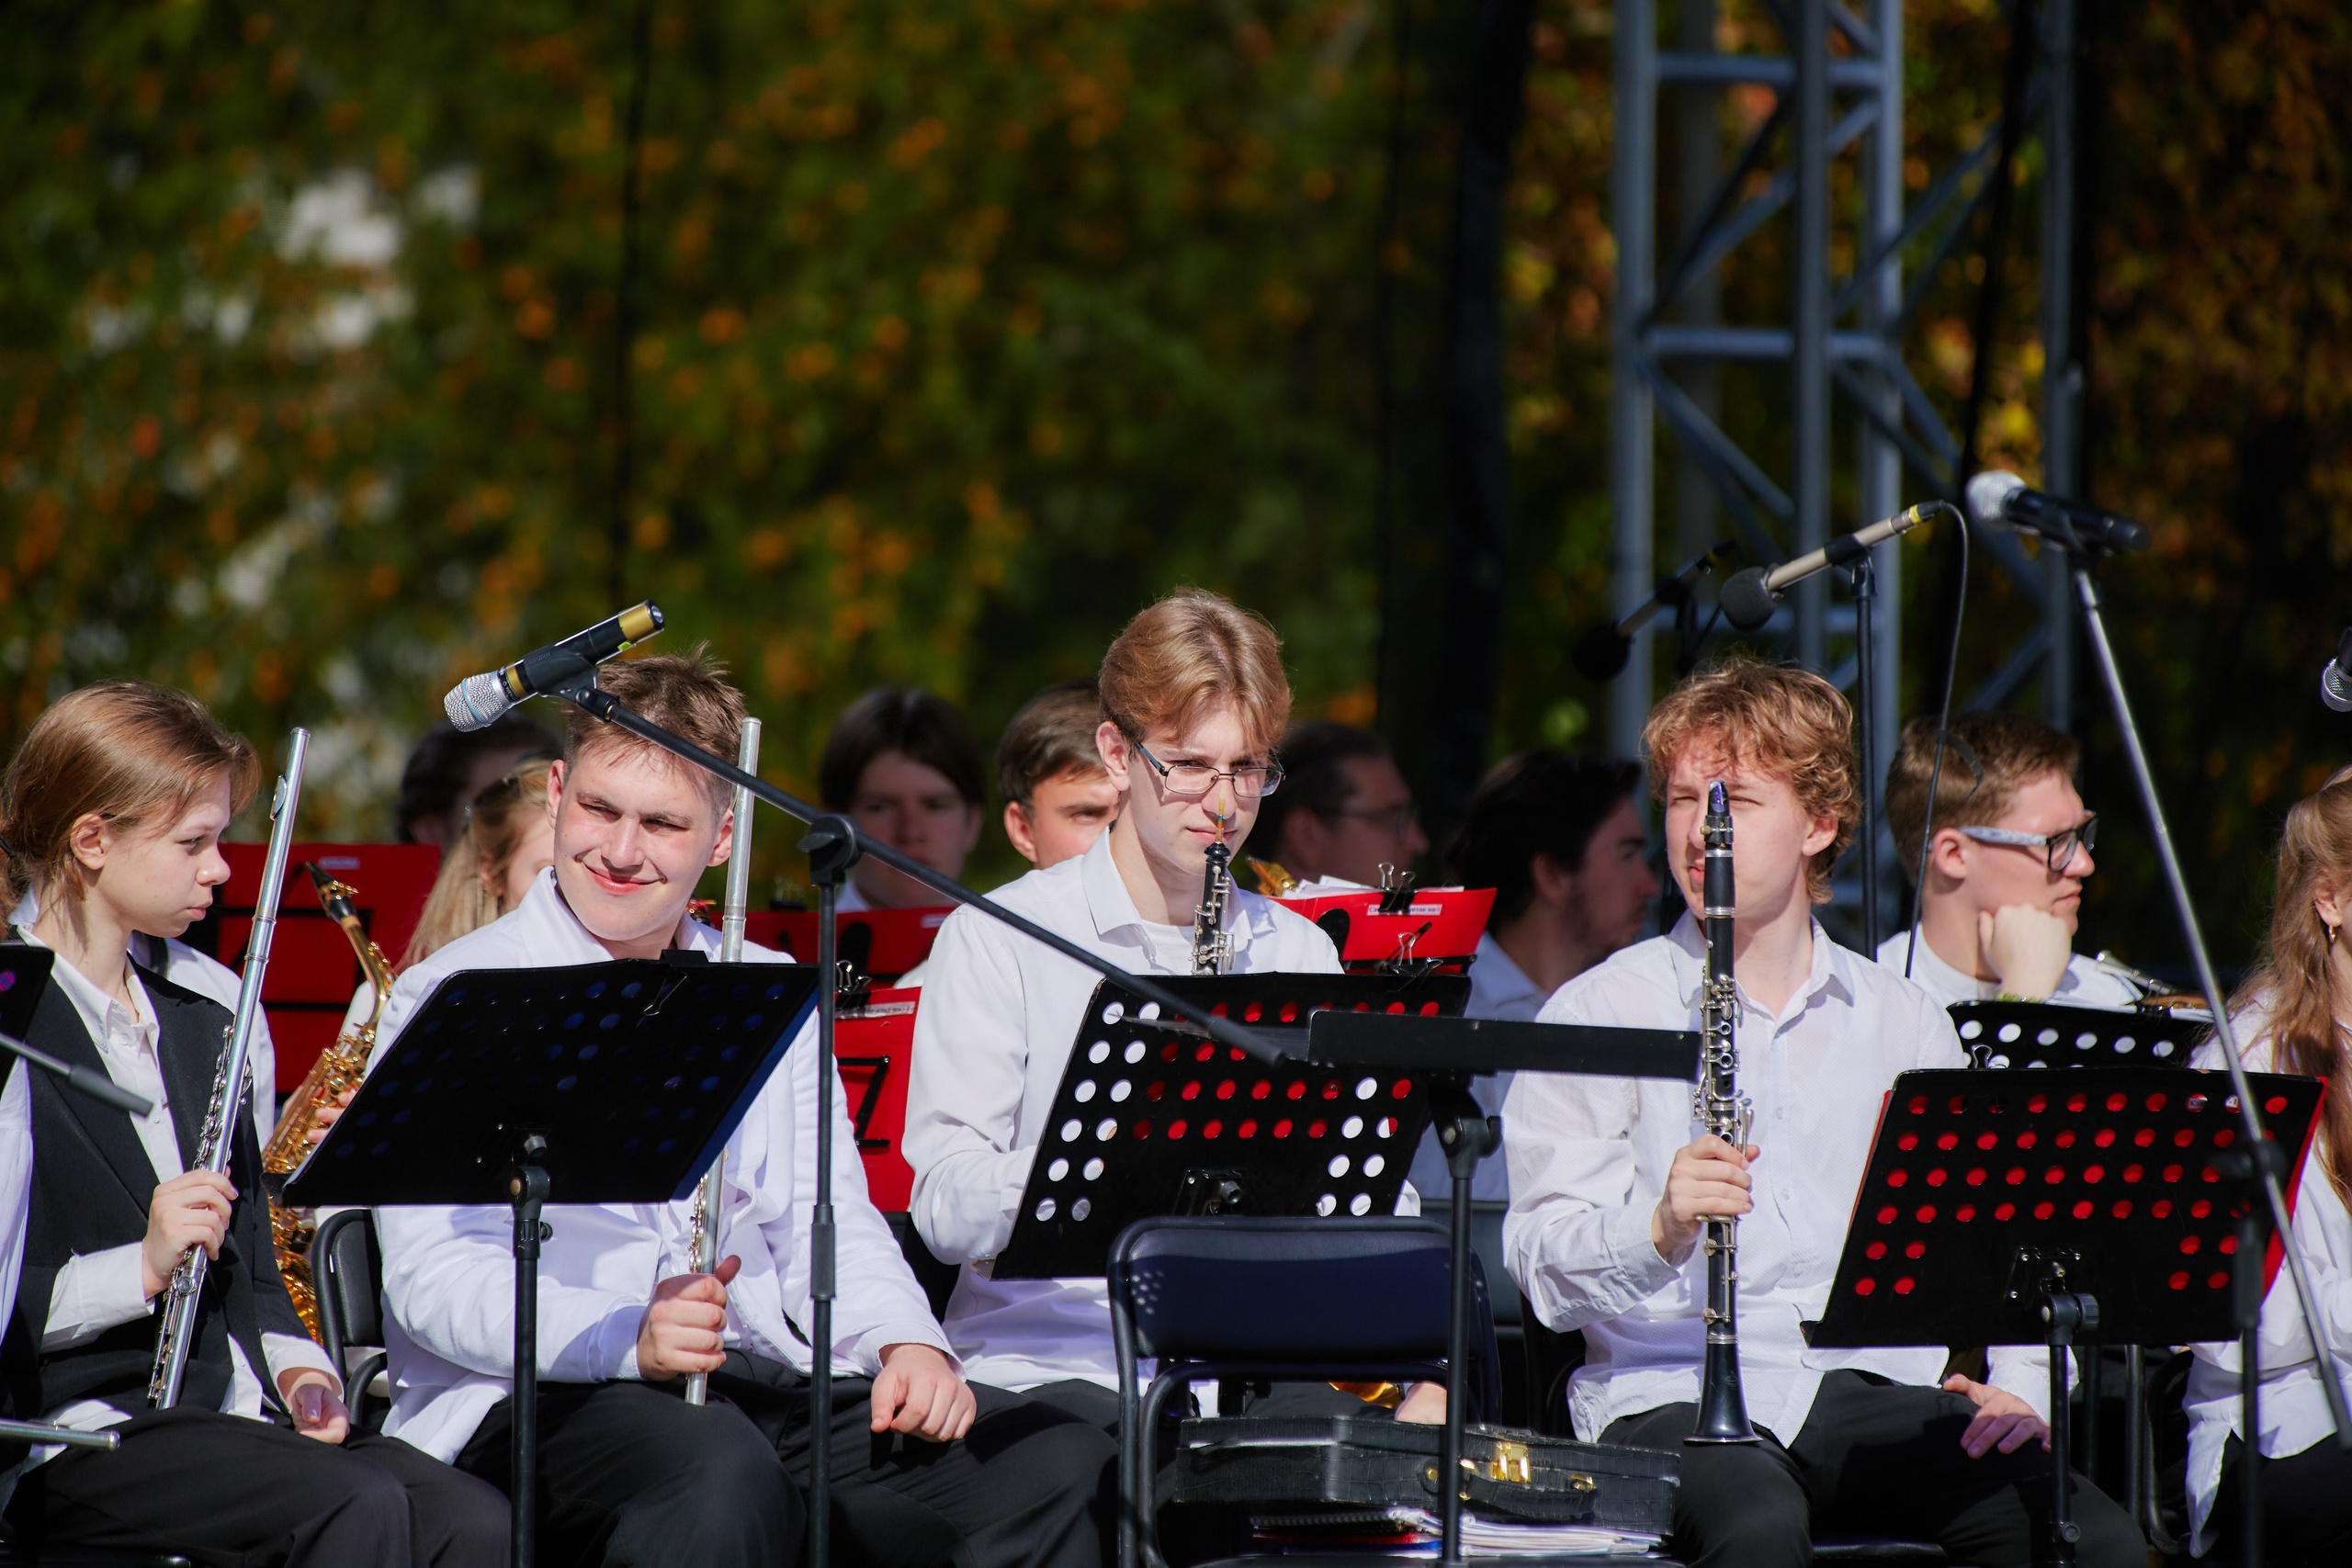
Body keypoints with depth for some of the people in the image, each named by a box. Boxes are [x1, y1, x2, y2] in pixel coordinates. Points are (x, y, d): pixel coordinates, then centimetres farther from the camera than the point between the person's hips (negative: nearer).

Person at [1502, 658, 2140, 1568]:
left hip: (1879, 1385, 3)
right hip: (1672, 1391, -3)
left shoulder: (1904, 1024, 18)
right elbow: (1546, 1272, -4)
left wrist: (2017, 1388, 2)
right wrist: (1659, 1228, -24)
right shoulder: (1597, 1015, 5)